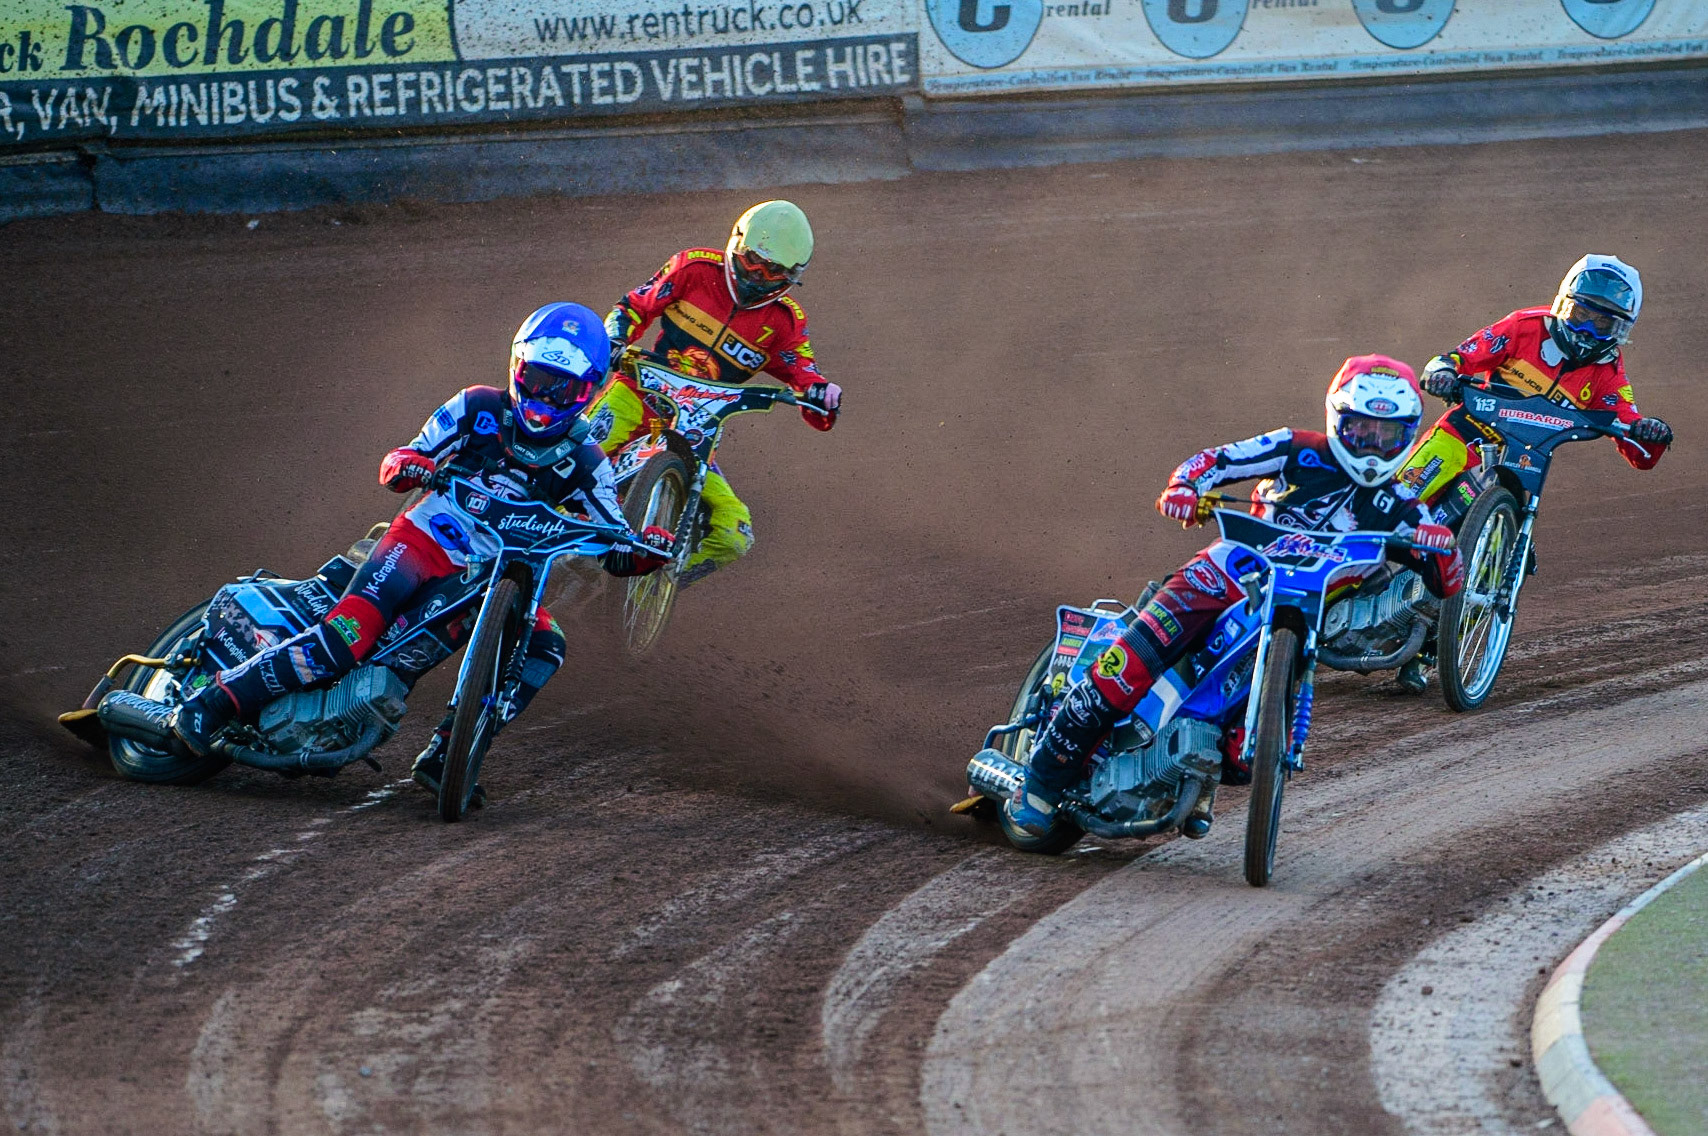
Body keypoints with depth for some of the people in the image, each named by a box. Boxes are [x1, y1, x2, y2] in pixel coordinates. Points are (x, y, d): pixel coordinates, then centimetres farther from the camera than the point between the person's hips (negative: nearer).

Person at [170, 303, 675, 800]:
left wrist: (647, 549, -23)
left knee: (543, 648, -24)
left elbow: (617, 555, 1)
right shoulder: (478, 408, -1)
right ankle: (212, 701, -20)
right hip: (422, 541, -3)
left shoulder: (583, 464, 2)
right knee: (347, 636, -26)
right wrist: (406, 464, -26)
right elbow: (395, 463, -1)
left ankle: (442, 757, -21)